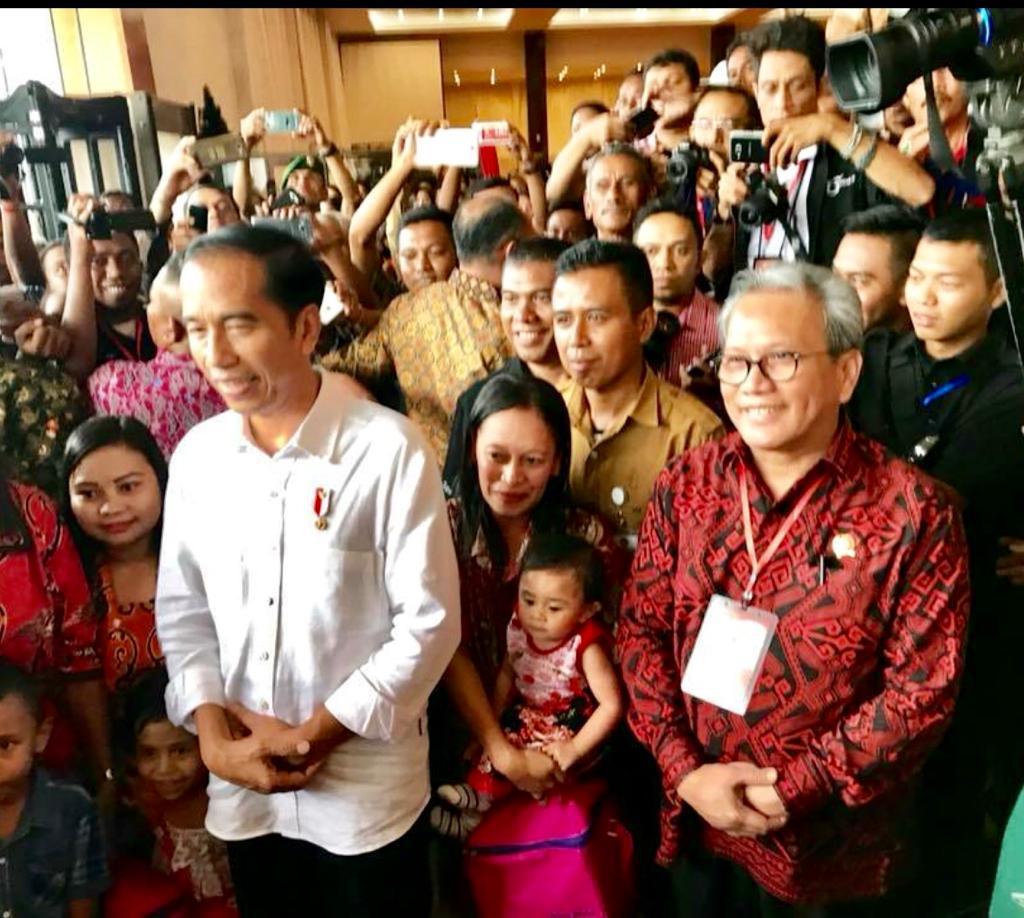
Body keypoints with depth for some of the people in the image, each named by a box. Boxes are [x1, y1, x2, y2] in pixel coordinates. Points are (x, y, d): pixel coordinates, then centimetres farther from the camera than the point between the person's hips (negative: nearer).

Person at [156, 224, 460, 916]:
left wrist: (311, 735, -12)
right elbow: (182, 610, 6)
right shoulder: (196, 455, -1)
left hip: (368, 791, -4)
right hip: (243, 792, 4)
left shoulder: (389, 449, -16)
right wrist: (213, 731, -7)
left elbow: (430, 623, -13)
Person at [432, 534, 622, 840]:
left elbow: (611, 705, -22)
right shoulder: (518, 629, -11)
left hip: (567, 730, -5)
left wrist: (575, 749, -22)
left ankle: (480, 795, -10)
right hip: (525, 717, 6)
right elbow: (507, 676, 4)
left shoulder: (586, 648, -26)